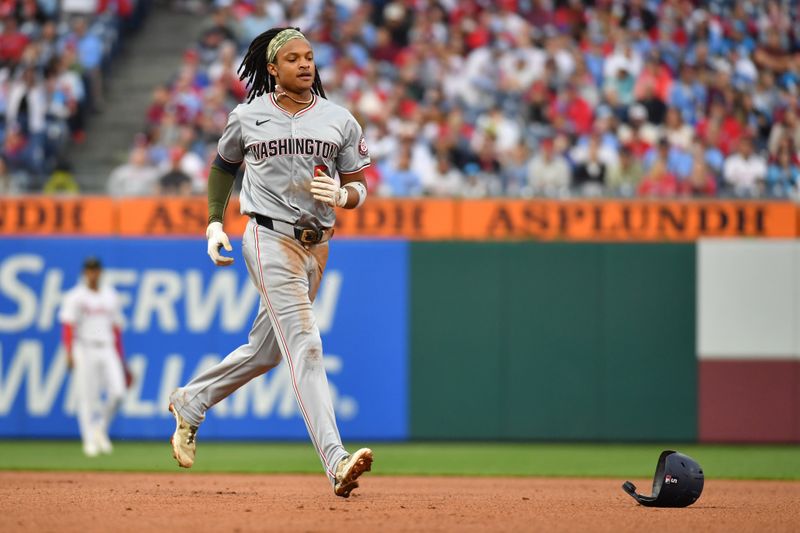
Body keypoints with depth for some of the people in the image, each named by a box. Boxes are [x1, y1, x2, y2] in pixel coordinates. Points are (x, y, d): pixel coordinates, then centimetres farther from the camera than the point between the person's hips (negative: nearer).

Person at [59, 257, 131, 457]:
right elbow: (67, 326, -9)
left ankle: (101, 428, 12)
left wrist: (122, 361, 17)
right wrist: (69, 352, -25)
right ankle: (90, 441, 2)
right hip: (84, 349, -4)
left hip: (108, 349, 4)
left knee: (117, 392, -10)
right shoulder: (75, 296, 0)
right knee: (87, 397, -5)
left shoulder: (110, 296, 15)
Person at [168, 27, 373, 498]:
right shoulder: (248, 116, 1)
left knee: (267, 351, 15)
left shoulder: (340, 120, 5)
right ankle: (336, 461, -30)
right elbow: (224, 165, 18)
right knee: (304, 344, -19)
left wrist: (343, 195, -16)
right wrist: (215, 223, 8)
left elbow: (360, 188, 7)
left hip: (316, 244, 5)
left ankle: (190, 402, 41)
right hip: (269, 239, -5)